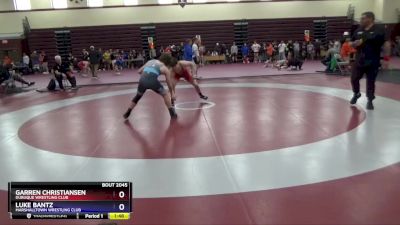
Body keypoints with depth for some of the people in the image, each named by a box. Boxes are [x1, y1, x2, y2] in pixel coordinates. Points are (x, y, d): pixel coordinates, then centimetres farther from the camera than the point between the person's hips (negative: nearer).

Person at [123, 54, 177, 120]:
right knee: (165, 94, 19)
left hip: (142, 80, 4)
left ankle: (127, 114, 37)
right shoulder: (166, 69, 17)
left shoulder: (151, 61, 29)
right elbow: (169, 84, 23)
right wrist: (171, 94, 37)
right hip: (152, 81, -4)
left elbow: (139, 71, 26)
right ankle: (172, 114, 19)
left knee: (138, 96, 29)